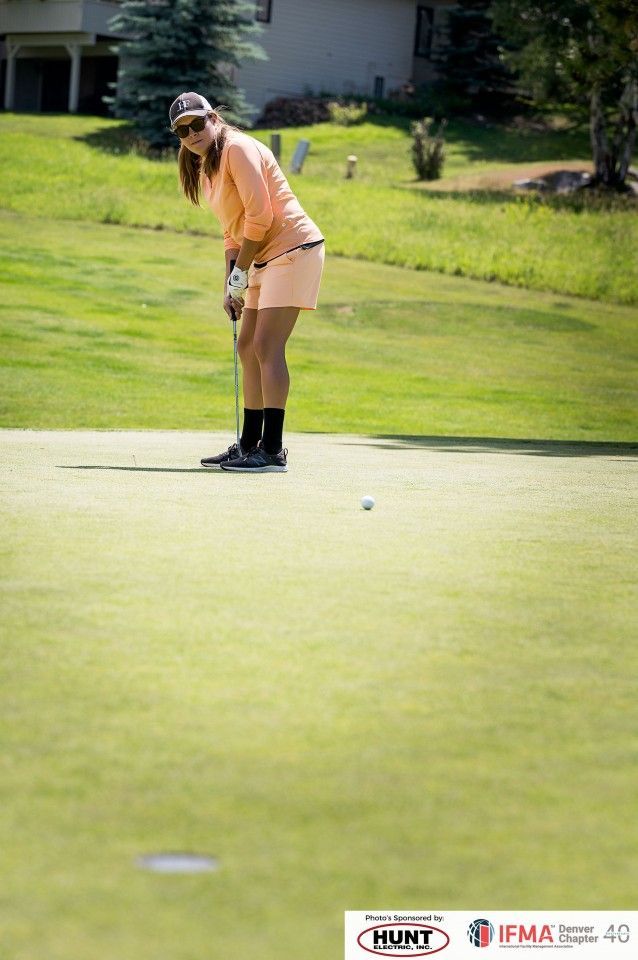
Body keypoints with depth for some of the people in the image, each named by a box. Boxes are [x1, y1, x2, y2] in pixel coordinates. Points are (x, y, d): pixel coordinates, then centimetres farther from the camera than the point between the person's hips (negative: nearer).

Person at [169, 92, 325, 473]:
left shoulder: (238, 148, -13)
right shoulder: (205, 168, 16)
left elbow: (260, 215, -18)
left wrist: (239, 273, -12)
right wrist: (231, 283, 7)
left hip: (293, 248, -10)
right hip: (266, 258, 10)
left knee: (267, 347, -16)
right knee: (248, 349, 12)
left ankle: (273, 451, -19)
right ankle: (250, 445, 21)